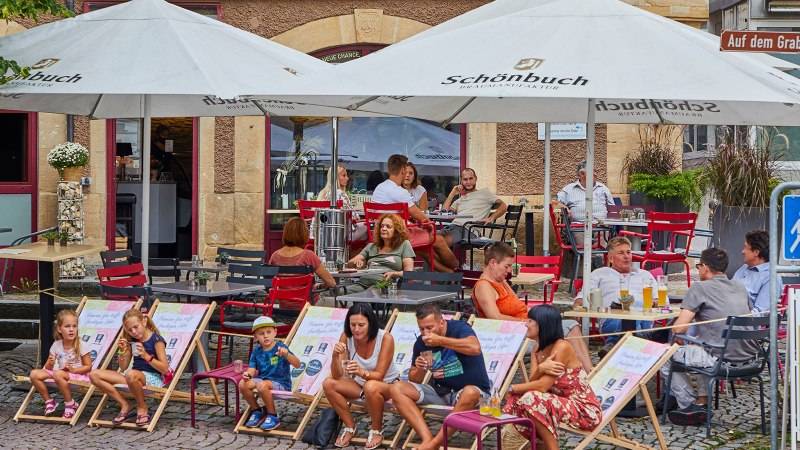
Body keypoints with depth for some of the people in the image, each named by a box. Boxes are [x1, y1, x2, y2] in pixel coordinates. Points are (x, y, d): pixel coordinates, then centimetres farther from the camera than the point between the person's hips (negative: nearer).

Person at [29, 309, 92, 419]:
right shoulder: (56, 345, 2)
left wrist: (73, 369, -22)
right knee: (34, 374, -14)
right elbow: (48, 368, 6)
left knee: (58, 374, -36)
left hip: (78, 375, -5)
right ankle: (49, 401, 2)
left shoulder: (82, 346, -9)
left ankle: (70, 405, -19)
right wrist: (50, 363, -18)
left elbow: (88, 367, -7)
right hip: (62, 374, 5)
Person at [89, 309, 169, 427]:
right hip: (135, 376, 7)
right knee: (94, 375, -6)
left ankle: (142, 408, -17)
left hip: (153, 377, -7)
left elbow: (165, 368, -11)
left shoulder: (156, 340, -6)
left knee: (131, 374, -44)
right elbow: (123, 366, 16)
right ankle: (125, 406, -6)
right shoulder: (131, 341, 12)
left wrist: (146, 356, -22)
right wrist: (122, 351, -2)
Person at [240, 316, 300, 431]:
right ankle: (257, 412, 4)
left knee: (262, 385, -35)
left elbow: (297, 365, -20)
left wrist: (286, 354, -40)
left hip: (281, 383, -5)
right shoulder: (256, 352, 8)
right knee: (242, 384, -19)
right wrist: (247, 375, -23)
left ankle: (273, 416, -14)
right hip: (263, 380, 5)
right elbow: (252, 370, 3)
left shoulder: (280, 348, -9)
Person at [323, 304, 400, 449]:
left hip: (387, 384, -5)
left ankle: (377, 430, -11)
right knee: (328, 384, -19)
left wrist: (361, 372, -46)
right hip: (360, 383, 5)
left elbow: (379, 376, -25)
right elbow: (337, 376, -17)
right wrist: (335, 356, -37)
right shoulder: (346, 337, -16)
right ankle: (350, 427, 0)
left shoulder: (385, 338, -26)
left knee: (371, 387, -38)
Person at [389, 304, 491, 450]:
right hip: (440, 391, 5)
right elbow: (414, 380, 15)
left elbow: (475, 348, -33)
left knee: (470, 393, -41)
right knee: (397, 389, -13)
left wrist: (440, 340, -27)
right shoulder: (421, 343, 5)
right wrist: (419, 369, -9)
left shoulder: (458, 328, -9)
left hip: (472, 388, -5)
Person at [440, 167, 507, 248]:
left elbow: (503, 206, 9)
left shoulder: (484, 192, 19)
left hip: (469, 230, -6)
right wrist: (452, 194, 22)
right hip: (453, 226, 6)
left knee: (441, 242, -37)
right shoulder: (460, 200, 33)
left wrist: (491, 218, -8)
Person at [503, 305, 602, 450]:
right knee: (515, 401, -7)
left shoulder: (561, 347, -19)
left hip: (586, 411, -8)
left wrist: (512, 388, -11)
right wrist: (540, 369, -26)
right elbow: (532, 384, -6)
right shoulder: (538, 350, 7)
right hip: (563, 404, 8)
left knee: (532, 399, -27)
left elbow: (542, 386, -23)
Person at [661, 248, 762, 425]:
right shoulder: (740, 288, 15)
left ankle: (690, 406, 11)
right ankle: (703, 401, 25)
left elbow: (678, 328, -12)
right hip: (749, 357, 7)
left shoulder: (699, 288, -5)